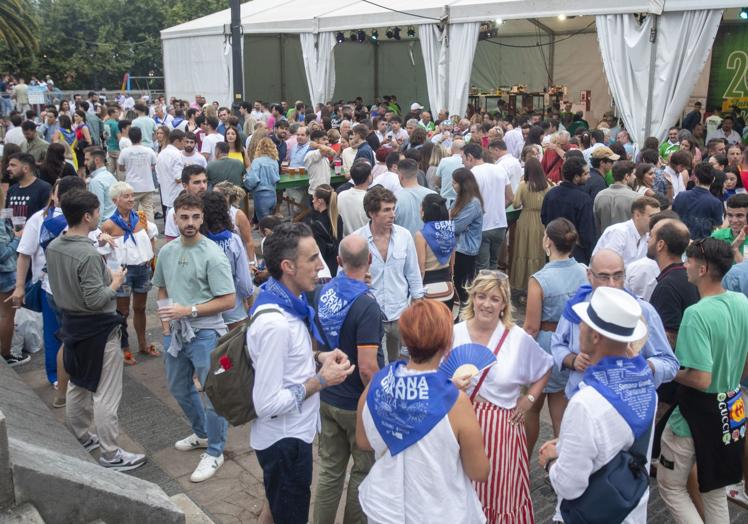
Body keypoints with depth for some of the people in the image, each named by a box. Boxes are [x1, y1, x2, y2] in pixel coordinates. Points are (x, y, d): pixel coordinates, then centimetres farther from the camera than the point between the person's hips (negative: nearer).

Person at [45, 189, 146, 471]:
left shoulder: (53, 247, 0)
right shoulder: (89, 254, -26)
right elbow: (95, 300, -25)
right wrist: (116, 282, -9)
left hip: (71, 322, 9)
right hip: (99, 328, -9)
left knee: (77, 385, 22)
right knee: (105, 394, 1)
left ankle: (79, 439, 38)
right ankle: (111, 455, 10)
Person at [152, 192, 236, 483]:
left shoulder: (212, 255, -16)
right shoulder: (166, 252, 4)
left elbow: (228, 300, -17)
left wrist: (188, 310, -21)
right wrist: (165, 317, 2)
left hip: (205, 333, -7)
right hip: (175, 332, 7)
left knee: (212, 394, 2)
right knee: (179, 388, 22)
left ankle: (214, 452, 20)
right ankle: (202, 433, 44)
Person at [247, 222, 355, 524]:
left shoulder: (288, 303, -1)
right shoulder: (274, 323, -31)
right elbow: (267, 404, -29)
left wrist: (317, 358, -2)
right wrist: (320, 381, -22)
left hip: (291, 433, 9)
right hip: (284, 440, -9)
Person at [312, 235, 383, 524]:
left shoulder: (320, 293, -5)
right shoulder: (366, 305, -25)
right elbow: (367, 368, -27)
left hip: (327, 397, 6)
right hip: (358, 404, -6)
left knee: (330, 468, 18)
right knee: (364, 470, 16)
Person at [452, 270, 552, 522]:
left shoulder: (519, 338, -5)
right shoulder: (455, 334, -4)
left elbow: (545, 369, 11)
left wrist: (529, 400, 3)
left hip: (502, 426, 0)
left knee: (501, 490, 10)